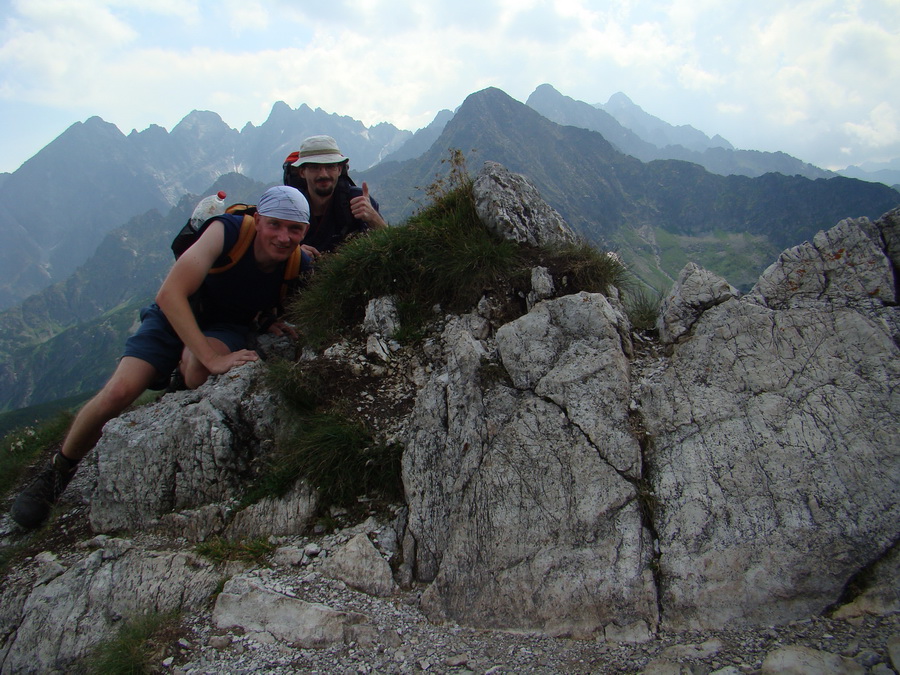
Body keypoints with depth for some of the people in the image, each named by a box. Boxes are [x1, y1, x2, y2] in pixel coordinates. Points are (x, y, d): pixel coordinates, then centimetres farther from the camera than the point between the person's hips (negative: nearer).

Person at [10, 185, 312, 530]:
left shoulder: (300, 266, -21)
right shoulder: (228, 230, -30)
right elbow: (170, 294, -36)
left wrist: (269, 323, -21)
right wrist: (213, 359, -42)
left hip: (229, 328, 1)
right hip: (174, 317, -1)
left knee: (198, 368, -37)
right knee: (118, 392, -18)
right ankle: (57, 471, 11)